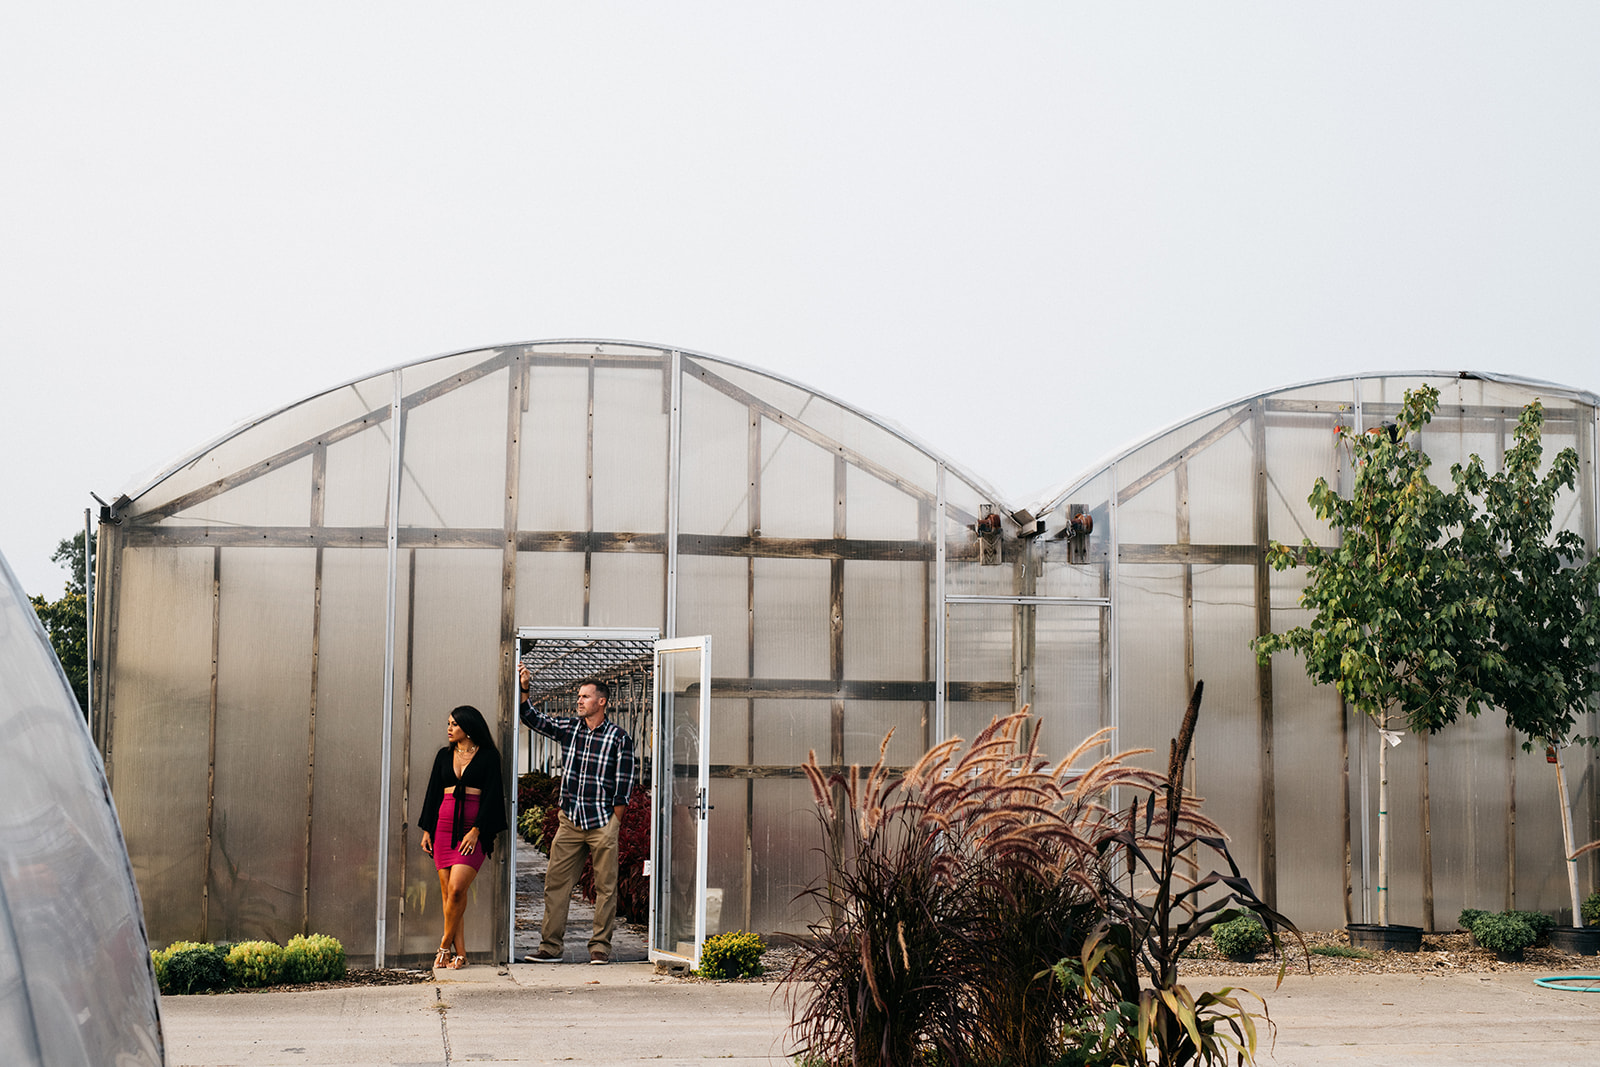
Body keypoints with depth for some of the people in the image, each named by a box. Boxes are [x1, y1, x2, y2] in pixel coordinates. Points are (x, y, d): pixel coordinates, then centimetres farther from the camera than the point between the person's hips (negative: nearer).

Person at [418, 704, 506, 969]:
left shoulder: (488, 756, 1)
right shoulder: (444, 755, 15)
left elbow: (491, 795, -4)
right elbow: (433, 793, 16)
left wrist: (476, 831, -12)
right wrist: (427, 830, 9)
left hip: (473, 830, -5)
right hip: (444, 827, 5)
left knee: (457, 888, -17)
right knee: (448, 892, -1)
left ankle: (445, 947, -2)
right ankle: (459, 953, 3)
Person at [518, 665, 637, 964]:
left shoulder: (619, 737, -3)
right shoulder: (568, 729, 9)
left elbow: (624, 785, -3)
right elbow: (533, 719, 9)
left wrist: (612, 825, -5)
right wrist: (524, 689, -7)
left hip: (602, 824, -4)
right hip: (569, 822, 4)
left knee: (605, 887, 1)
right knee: (556, 883, 1)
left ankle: (600, 946, 9)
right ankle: (550, 946, 5)